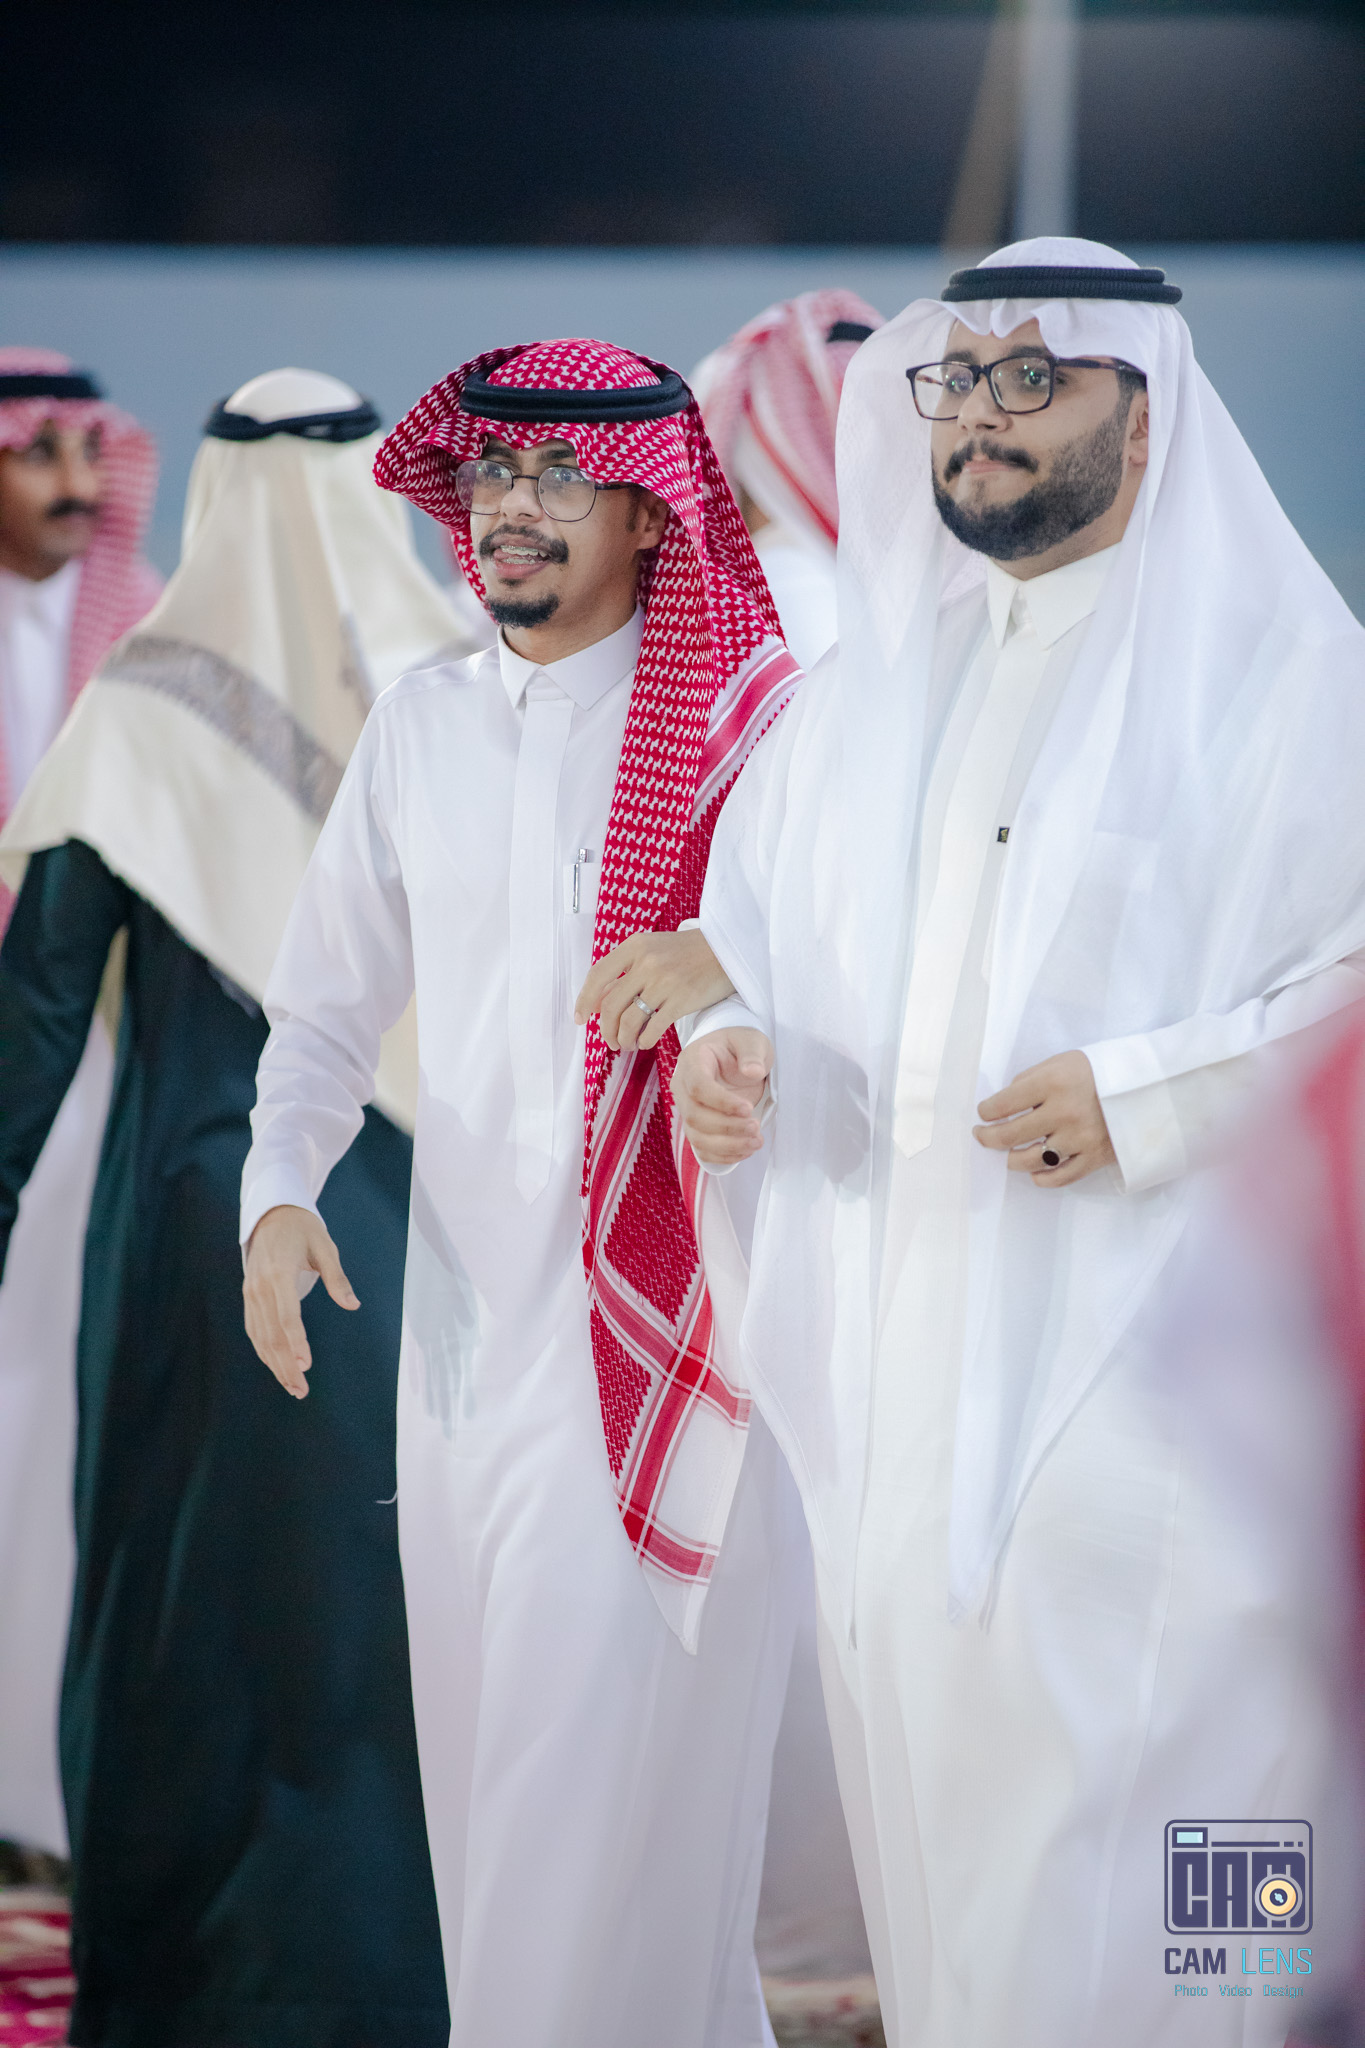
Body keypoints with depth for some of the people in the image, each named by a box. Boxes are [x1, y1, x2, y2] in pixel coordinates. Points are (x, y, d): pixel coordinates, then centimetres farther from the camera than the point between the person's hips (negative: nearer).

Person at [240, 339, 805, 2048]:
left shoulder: (751, 723, -4)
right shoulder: (419, 729, 11)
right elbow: (328, 1003, 17)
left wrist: (727, 957, -23)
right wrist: (279, 1190, 0)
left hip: (667, 1310, -5)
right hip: (468, 1313, 5)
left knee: (623, 1741, -9)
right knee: (484, 1743, 9)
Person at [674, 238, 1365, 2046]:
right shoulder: (873, 688, 17)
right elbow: (759, 929, 23)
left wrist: (1150, 1099, -19)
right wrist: (735, 1051, 1)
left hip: (1144, 1400, -6)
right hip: (895, 1396, 6)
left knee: (1132, 1896, -9)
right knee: (938, 1845, 8)